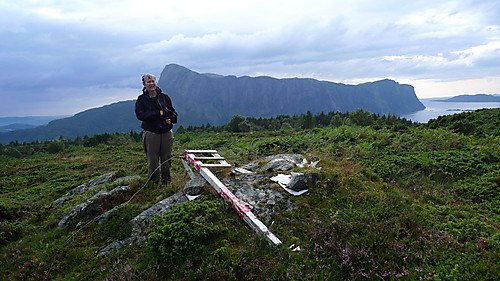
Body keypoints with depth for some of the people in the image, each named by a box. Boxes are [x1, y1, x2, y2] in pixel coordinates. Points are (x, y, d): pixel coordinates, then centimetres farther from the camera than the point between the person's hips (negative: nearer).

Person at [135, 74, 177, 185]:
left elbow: (173, 112, 15)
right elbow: (140, 115, -14)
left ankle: (166, 180, 25)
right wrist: (158, 113, -16)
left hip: (166, 133, 3)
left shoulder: (164, 97, 7)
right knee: (153, 160, 2)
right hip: (151, 133, -2)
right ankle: (154, 182, 16)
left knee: (166, 158, 10)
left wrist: (171, 119, -7)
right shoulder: (141, 99, -1)